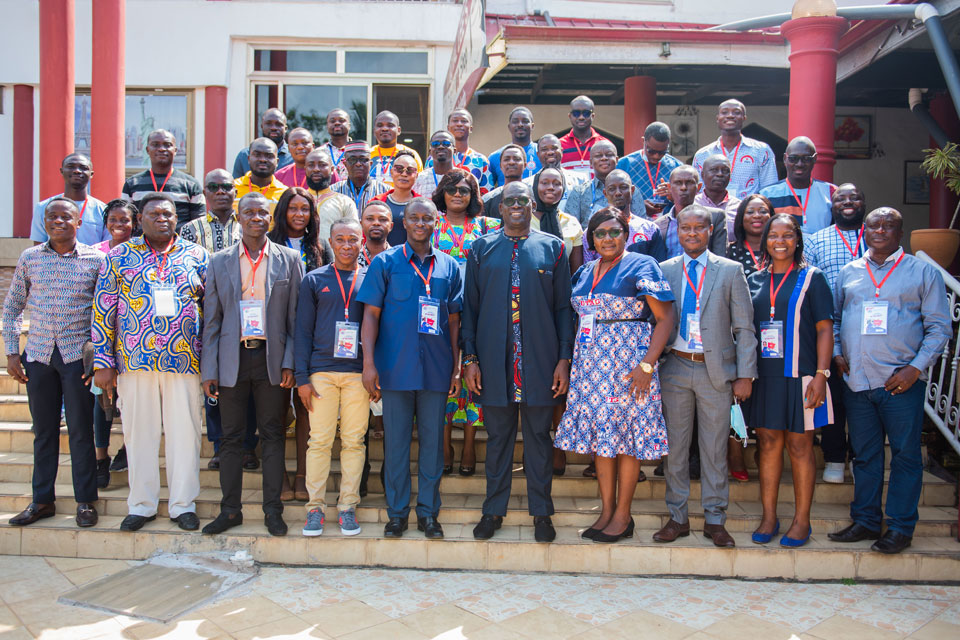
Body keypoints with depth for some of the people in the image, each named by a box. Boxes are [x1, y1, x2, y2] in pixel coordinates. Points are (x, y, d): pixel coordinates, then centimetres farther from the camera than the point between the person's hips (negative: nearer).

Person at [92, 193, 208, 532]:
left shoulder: (197, 256, 6)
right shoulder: (119, 257, 6)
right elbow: (103, 311, 5)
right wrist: (103, 363, 0)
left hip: (185, 361, 0)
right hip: (134, 361, 0)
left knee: (184, 431, 4)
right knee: (139, 432, 8)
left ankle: (183, 504, 17)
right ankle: (142, 505, 22)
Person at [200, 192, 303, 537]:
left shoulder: (289, 259, 4)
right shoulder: (220, 261, 8)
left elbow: (295, 317, 2)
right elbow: (211, 319, 7)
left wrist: (290, 363, -6)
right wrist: (209, 370, 1)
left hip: (272, 359, -1)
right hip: (232, 358, 1)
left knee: (273, 435, 5)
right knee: (231, 437, 7)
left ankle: (272, 510, 15)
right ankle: (230, 509, 19)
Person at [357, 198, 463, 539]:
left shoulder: (449, 267, 10)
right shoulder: (385, 262, 3)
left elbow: (453, 321, 11)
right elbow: (371, 315, 0)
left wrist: (457, 367, 6)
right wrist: (368, 362, -9)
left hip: (436, 368, 2)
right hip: (396, 367, -2)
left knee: (432, 439, 7)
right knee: (396, 440, 5)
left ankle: (428, 511, 19)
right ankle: (397, 511, 18)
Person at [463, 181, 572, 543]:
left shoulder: (552, 248, 6)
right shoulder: (481, 249, 9)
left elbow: (563, 306, 5)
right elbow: (470, 306, 7)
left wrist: (564, 358, -2)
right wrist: (470, 358, 0)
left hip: (539, 361, 0)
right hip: (494, 361, 1)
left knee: (539, 436, 7)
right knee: (497, 437, 9)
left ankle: (541, 513, 20)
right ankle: (494, 510, 22)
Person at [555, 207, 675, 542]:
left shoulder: (641, 266, -5)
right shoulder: (585, 272, 14)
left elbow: (666, 317, -10)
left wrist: (647, 365, -18)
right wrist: (572, 362, 9)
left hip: (627, 363, -6)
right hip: (590, 363, 6)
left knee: (625, 434, -1)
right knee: (598, 433, 8)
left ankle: (623, 516, 10)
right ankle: (606, 511, 18)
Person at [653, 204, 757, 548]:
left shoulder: (730, 271, 2)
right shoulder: (664, 270, 6)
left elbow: (744, 328, 1)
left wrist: (745, 375, -6)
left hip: (716, 369, -1)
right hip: (675, 368, 1)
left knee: (714, 448, 6)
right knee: (675, 446, 8)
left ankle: (714, 520, 19)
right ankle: (678, 517, 20)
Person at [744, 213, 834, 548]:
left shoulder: (812, 278, 1)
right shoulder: (755, 280, 11)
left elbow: (824, 329, -3)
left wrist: (821, 375, -11)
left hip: (798, 375, -3)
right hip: (763, 376, 3)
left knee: (799, 447, 3)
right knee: (768, 444, 8)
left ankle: (801, 521, 15)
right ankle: (769, 517, 18)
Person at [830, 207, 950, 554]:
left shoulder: (923, 272, 3)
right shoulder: (848, 273, 13)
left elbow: (939, 327, 0)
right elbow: (833, 317, 19)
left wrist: (916, 367, -10)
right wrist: (835, 352, 3)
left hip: (901, 382, -3)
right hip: (856, 380, 3)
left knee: (905, 454, 4)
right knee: (864, 454, 12)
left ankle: (901, 527, 15)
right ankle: (865, 521, 23)